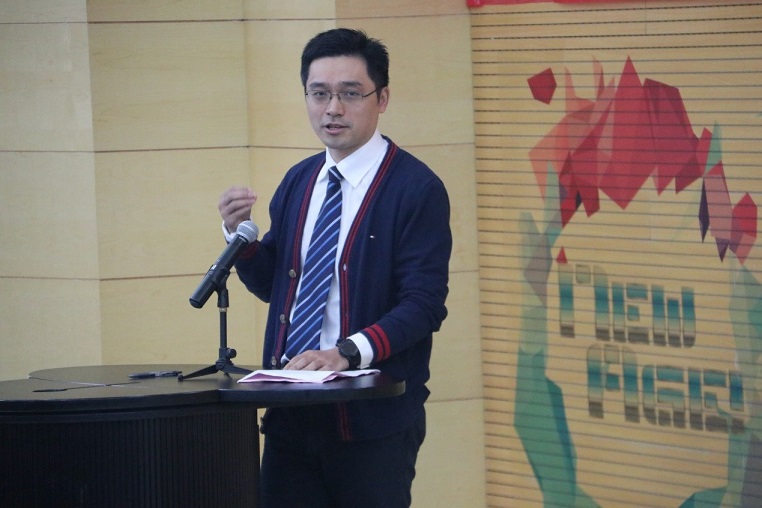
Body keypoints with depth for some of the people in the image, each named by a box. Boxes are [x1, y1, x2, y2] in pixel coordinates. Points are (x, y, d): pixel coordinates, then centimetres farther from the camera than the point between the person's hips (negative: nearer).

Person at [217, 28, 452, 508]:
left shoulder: (417, 189, -8)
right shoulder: (298, 182, 13)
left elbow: (423, 305, -14)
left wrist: (347, 352, -26)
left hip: (372, 415, -6)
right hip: (291, 411, 6)